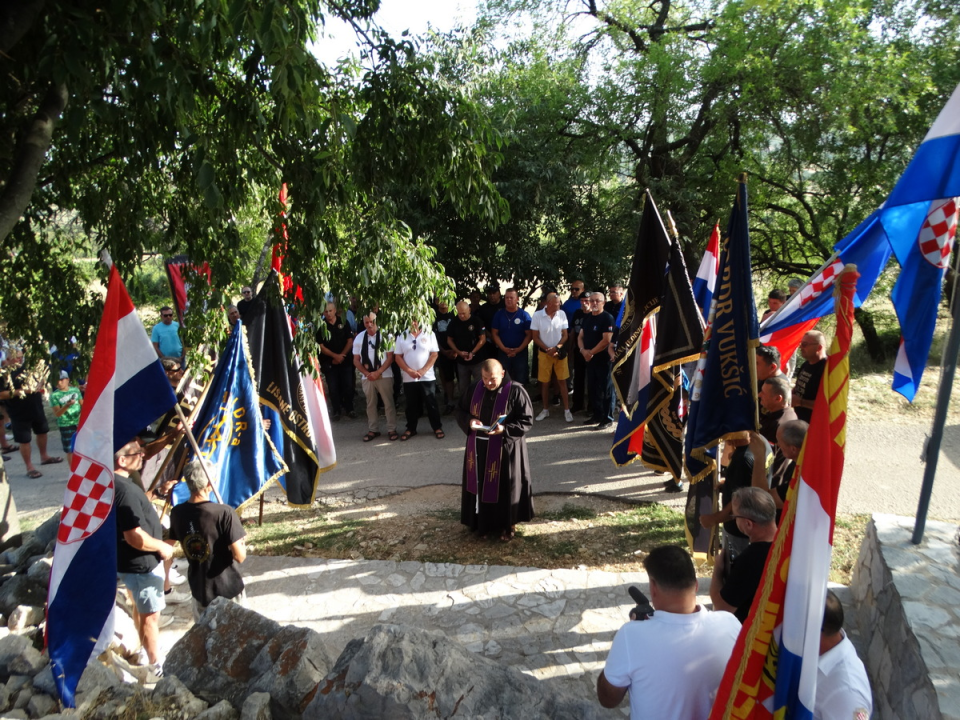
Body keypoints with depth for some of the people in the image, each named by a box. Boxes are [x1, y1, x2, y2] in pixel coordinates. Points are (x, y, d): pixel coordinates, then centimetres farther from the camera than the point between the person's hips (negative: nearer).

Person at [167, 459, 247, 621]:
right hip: (227, 589, -5)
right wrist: (241, 541, -3)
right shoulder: (224, 513, -25)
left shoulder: (177, 513, -7)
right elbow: (240, 556, -23)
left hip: (198, 589, 5)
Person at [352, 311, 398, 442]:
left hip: (384, 375, -3)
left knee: (388, 403, 2)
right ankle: (373, 430, 23)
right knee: (370, 404, 12)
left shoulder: (386, 335, -7)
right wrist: (367, 373, -9)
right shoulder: (359, 338, 4)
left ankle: (392, 429, 12)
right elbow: (356, 360, 6)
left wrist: (378, 372, -15)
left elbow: (390, 357, -8)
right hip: (367, 376, 4)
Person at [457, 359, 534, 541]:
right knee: (481, 486, 12)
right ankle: (484, 523, 30)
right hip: (479, 449, 4)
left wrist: (504, 429, -25)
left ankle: (508, 525, 26)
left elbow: (527, 420, -12)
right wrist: (469, 421, -12)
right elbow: (460, 411, 10)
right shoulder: (473, 390, 0)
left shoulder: (516, 391, -13)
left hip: (505, 450, -4)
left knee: (505, 488, 7)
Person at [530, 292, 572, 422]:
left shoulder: (562, 314, -7)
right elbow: (535, 337, -5)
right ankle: (545, 410, 22)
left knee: (562, 381, 3)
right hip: (544, 353, 0)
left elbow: (564, 335, -1)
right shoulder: (537, 315, -11)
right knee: (544, 382, 8)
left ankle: (567, 410, 10)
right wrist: (548, 350, -12)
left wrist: (556, 348, -15)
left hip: (560, 353, 0)